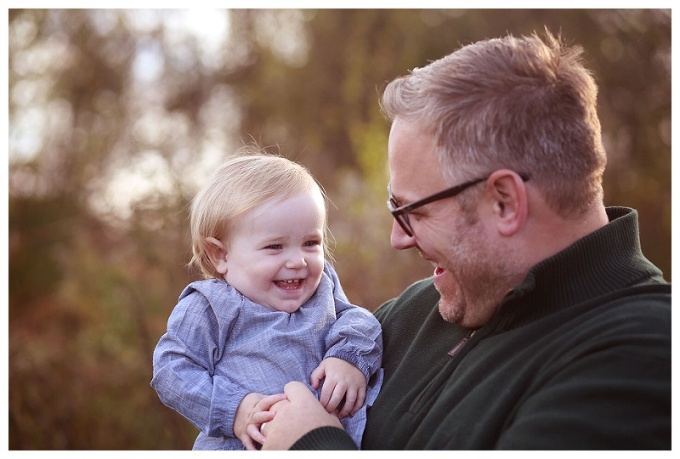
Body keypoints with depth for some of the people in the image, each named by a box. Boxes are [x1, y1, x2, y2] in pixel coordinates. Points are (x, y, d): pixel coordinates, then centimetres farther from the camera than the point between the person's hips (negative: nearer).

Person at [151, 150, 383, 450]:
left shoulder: (322, 287, 5)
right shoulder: (209, 310, -8)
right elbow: (172, 371, -9)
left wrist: (352, 356, -15)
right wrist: (232, 408, -20)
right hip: (239, 447, -6)